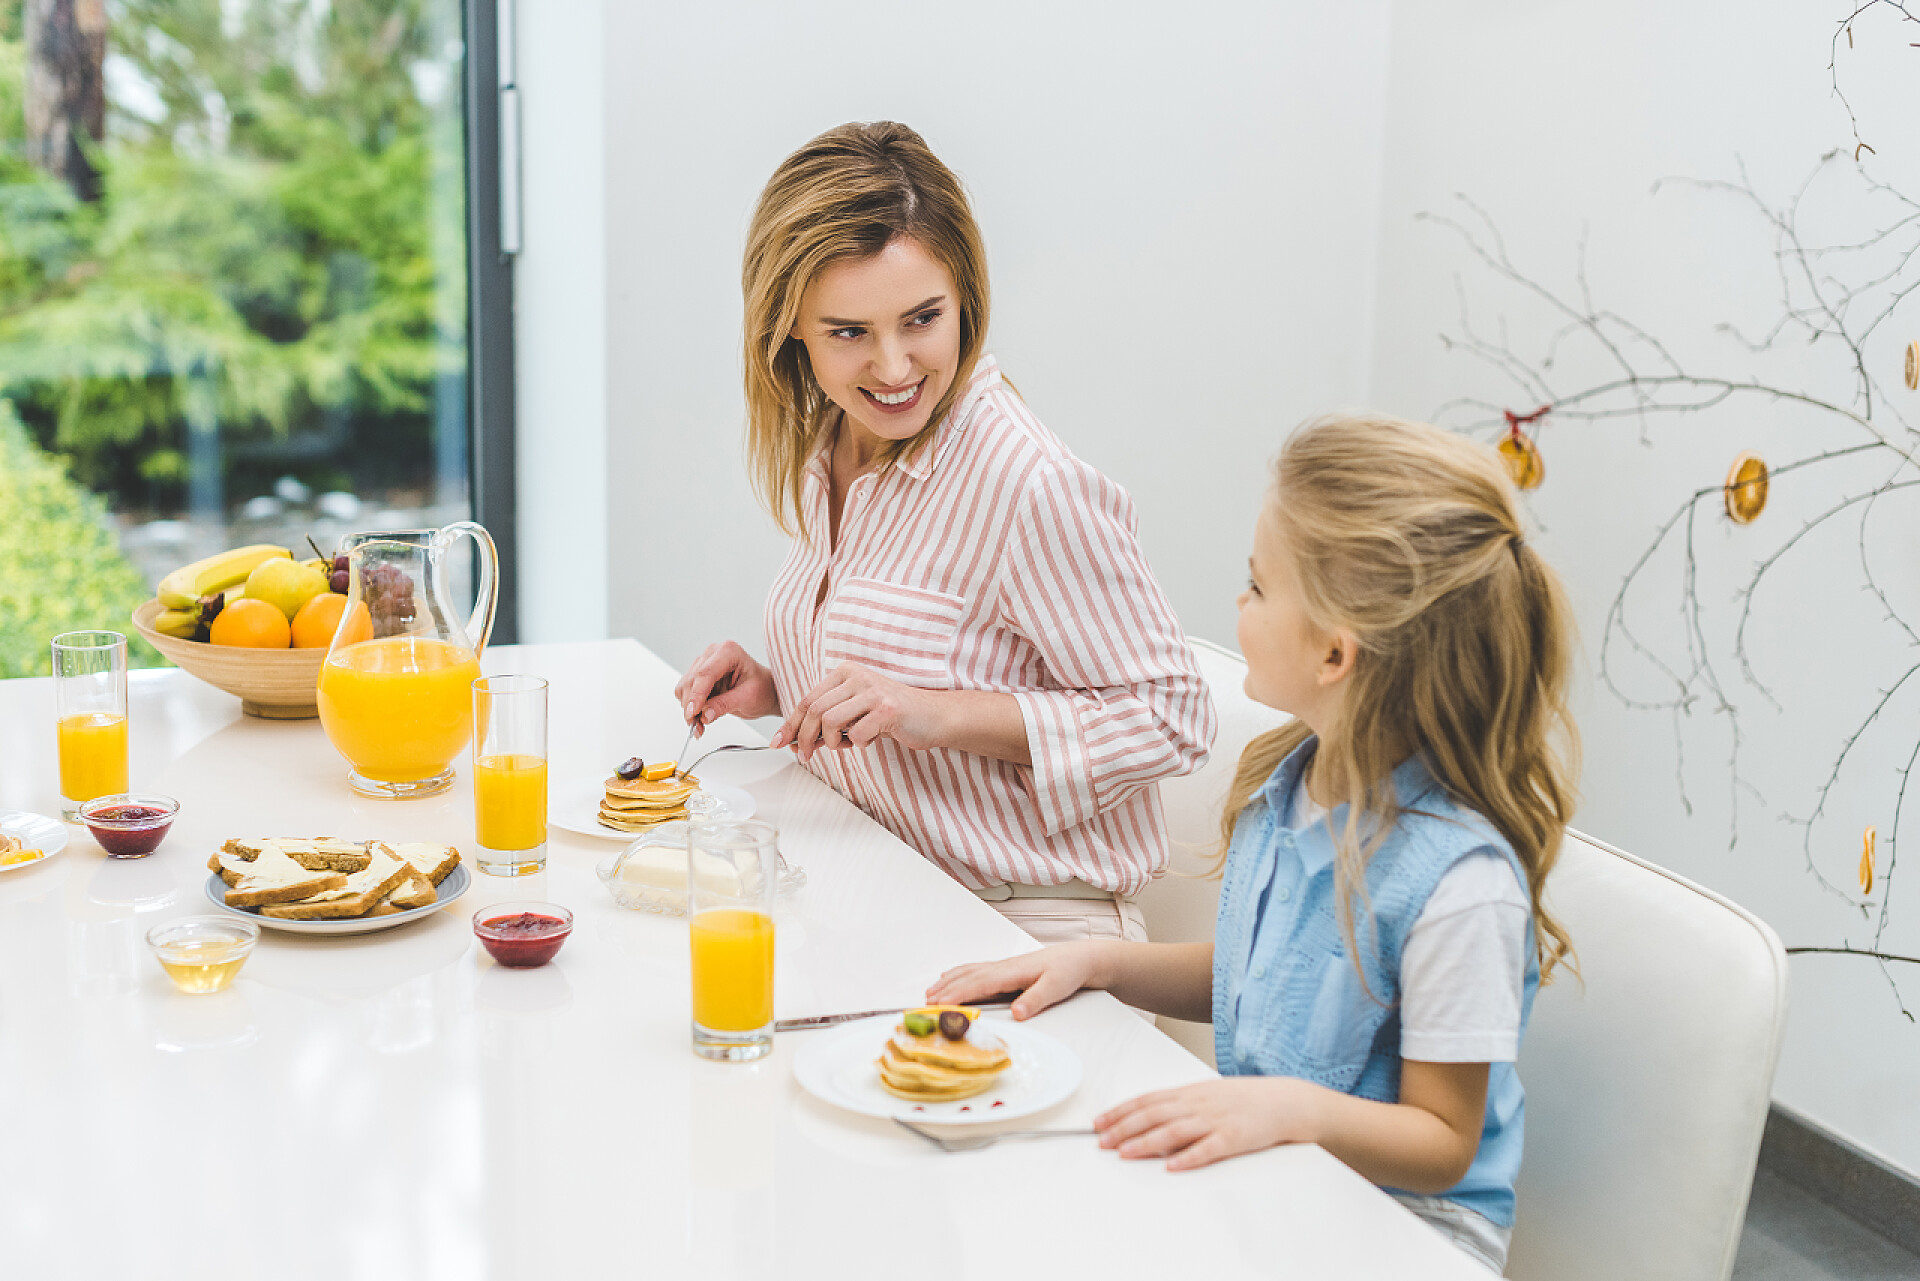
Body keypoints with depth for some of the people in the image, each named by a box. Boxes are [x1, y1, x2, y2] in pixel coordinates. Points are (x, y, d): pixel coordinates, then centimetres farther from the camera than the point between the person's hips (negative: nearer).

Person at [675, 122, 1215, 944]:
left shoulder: (1027, 484, -20)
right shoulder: (824, 453, 5)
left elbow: (1170, 719, -16)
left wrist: (942, 715, -23)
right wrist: (778, 692, 2)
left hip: (1021, 933, -7)